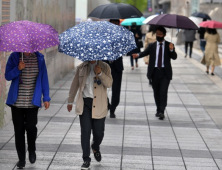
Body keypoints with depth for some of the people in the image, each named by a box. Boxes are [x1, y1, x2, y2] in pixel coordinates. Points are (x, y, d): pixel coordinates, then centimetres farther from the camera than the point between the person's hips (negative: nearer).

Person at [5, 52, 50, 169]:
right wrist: (18, 69, -20)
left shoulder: (39, 58, 2)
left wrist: (46, 98, 3)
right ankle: (21, 159, 14)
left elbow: (44, 78, 6)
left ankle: (32, 149, 20)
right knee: (19, 129, 2)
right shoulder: (14, 57, 0)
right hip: (17, 101, 0)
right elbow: (8, 76, -1)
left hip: (33, 101, 0)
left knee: (31, 126, -11)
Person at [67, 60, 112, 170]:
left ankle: (95, 148, 39)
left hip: (99, 105, -1)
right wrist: (70, 101, 19)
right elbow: (75, 85, 16)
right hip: (85, 103, 1)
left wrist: (100, 73, -21)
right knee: (85, 131, -6)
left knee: (99, 132, 4)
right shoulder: (81, 68, 8)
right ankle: (86, 160, 1)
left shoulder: (105, 67, 3)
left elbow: (109, 84, -7)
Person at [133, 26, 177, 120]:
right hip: (155, 71, 2)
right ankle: (158, 110, 23)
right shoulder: (152, 46, 8)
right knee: (156, 92, 10)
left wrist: (171, 50, -26)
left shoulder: (169, 45, 3)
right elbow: (145, 52, -4)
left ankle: (162, 111, -8)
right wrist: (138, 55, -25)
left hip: (165, 72, -2)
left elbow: (174, 57, -6)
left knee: (163, 92, -12)